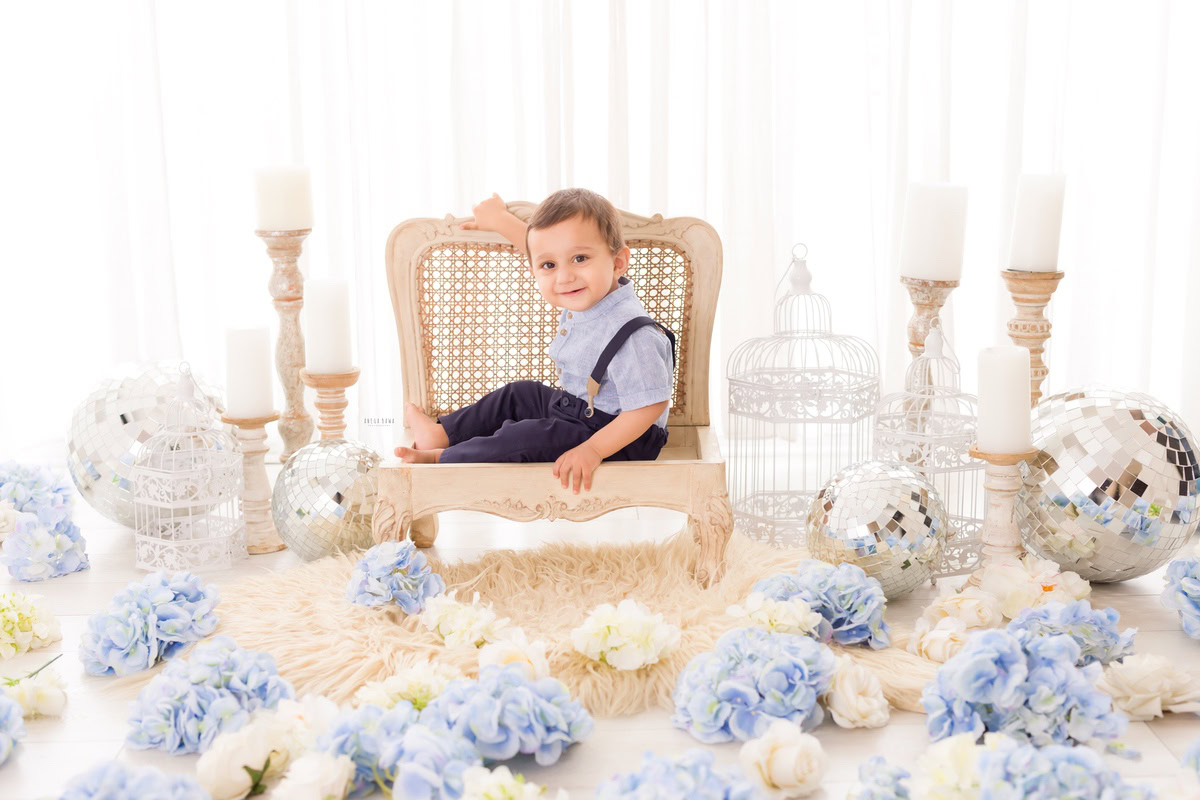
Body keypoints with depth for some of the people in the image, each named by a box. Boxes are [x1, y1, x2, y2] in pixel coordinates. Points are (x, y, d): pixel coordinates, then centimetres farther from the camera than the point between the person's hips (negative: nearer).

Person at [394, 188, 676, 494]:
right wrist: (500, 220, 27)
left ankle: (446, 458, 0)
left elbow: (649, 406, -32)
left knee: (527, 439, -21)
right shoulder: (587, 297, -6)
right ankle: (441, 432, 33)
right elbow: (540, 250, 14)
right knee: (518, 394, 21)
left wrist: (592, 450, -34)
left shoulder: (632, 336, -35)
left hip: (617, 439, -9)